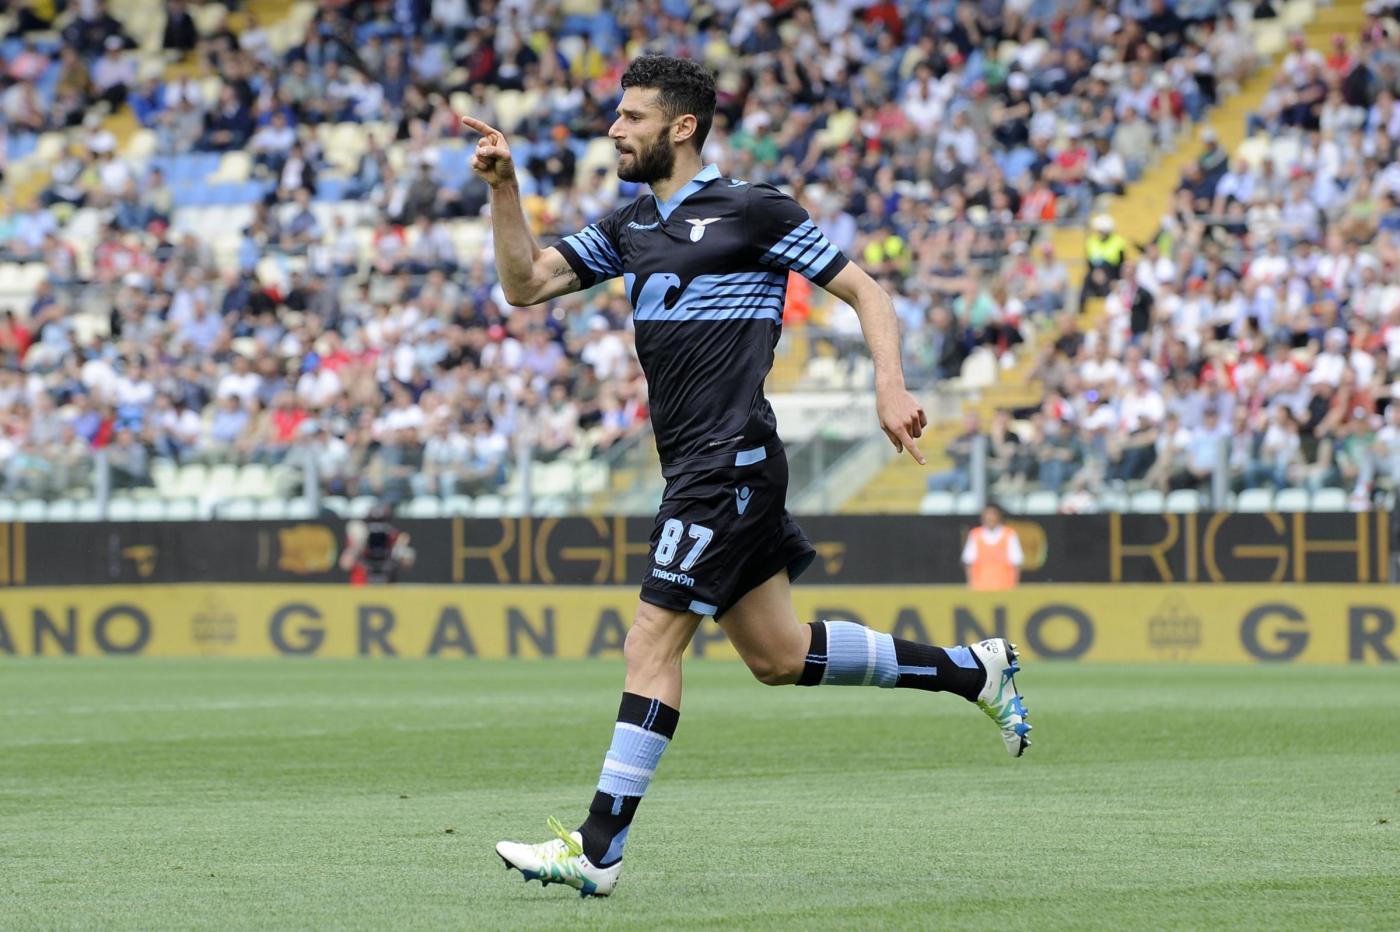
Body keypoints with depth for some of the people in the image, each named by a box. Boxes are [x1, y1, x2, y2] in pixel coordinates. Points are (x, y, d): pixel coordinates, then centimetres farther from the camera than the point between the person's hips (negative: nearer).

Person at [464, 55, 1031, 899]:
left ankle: (599, 852, -12)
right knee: (778, 656, 12)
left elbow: (863, 289, -2)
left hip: (732, 462, -9)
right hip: (695, 468, 9)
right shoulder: (627, 229, 16)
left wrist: (891, 385, -14)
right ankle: (974, 670, 26)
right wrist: (504, 188, -1)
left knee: (653, 642, -12)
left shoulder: (752, 210, -5)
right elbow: (526, 284, 11)